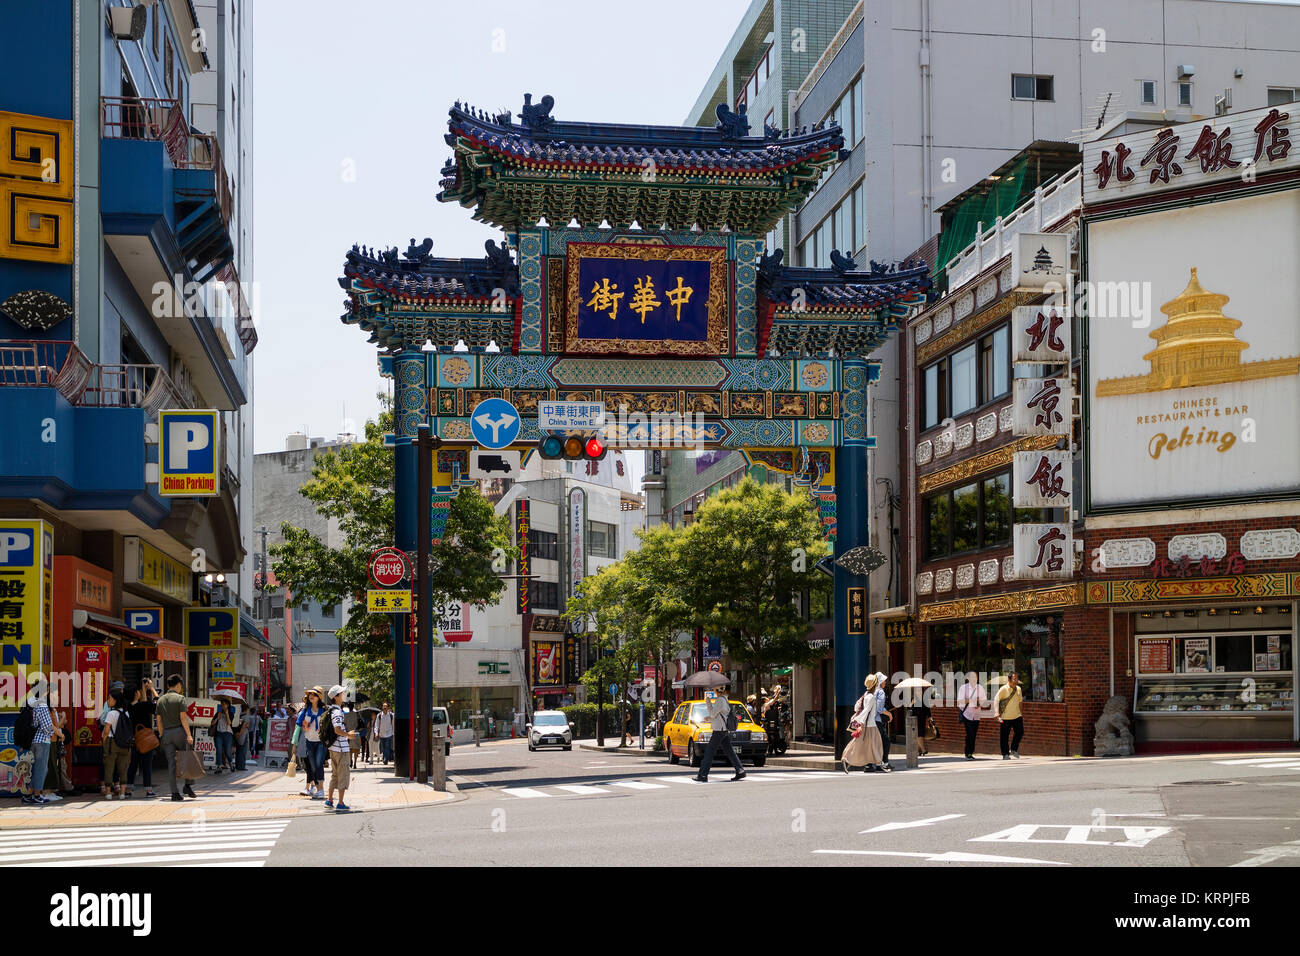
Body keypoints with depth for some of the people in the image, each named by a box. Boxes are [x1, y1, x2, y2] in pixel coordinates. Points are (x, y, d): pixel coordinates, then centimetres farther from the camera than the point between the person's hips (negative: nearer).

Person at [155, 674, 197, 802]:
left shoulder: (161, 700, 11)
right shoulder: (180, 698, -4)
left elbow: (158, 719, 10)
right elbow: (183, 717, -11)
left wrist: (161, 735, 16)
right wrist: (189, 734, -13)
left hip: (166, 733, 4)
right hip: (179, 731, -4)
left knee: (171, 763, 3)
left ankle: (174, 792, 1)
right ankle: (187, 786, -2)